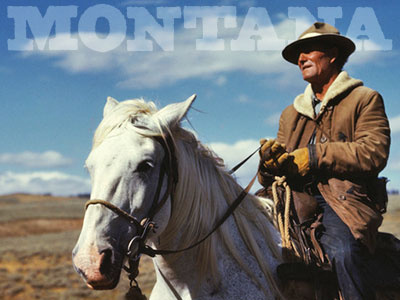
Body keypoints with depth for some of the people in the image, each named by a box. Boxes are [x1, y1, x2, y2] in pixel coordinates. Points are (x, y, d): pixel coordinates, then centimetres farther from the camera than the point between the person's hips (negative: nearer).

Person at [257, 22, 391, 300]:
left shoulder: (365, 99, 12)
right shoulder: (291, 113, 27)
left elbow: (374, 153, -6)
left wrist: (314, 156, -11)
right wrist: (271, 160, -5)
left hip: (345, 200, -5)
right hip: (296, 200, 5)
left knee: (344, 251, -35)